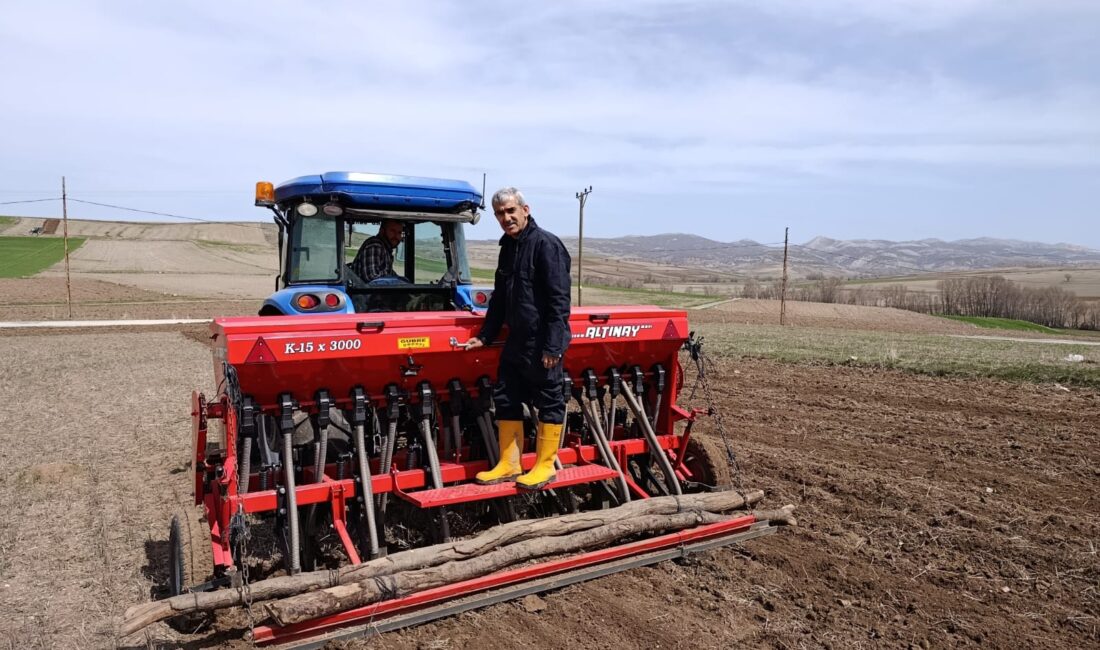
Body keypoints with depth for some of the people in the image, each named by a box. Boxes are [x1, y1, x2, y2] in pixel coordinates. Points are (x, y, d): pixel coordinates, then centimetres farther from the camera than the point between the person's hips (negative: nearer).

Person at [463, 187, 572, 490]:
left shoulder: (546, 244, -13)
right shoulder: (508, 247, 13)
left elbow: (559, 300, -18)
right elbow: (500, 299, 22)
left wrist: (553, 345, -21)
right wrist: (484, 336, 20)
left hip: (543, 344, -9)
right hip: (516, 342, 9)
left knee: (549, 402, 4)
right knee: (506, 399, 13)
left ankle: (545, 466, 17)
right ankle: (509, 465, 25)